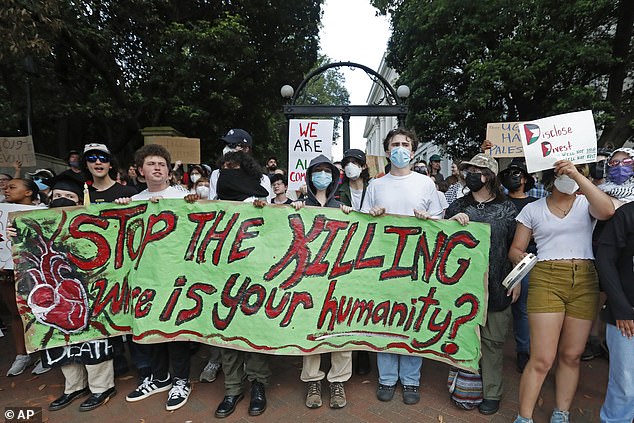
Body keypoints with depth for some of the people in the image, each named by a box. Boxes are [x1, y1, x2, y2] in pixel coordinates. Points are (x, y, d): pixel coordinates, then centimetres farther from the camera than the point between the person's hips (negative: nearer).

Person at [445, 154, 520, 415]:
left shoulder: (506, 209, 2)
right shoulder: (458, 206, 5)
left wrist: (516, 281, 2)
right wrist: (451, 222, -11)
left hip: (496, 286, -1)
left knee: (493, 340, 9)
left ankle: (491, 392, 24)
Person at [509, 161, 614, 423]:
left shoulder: (585, 203, 10)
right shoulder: (533, 209, 8)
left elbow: (607, 211, -15)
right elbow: (516, 249, 9)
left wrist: (577, 175, -17)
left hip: (585, 282, 2)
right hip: (546, 280, -2)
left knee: (571, 356, 10)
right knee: (542, 359, -6)